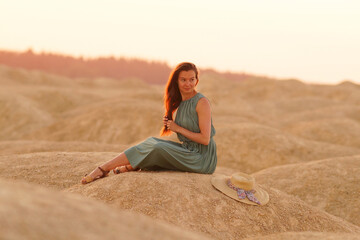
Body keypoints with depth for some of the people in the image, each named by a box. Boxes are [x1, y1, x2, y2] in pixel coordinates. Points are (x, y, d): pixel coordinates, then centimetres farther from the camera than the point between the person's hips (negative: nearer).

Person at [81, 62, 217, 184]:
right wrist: (168, 124, -2)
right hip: (188, 152, 8)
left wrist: (178, 128, -12)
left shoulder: (202, 102, -13)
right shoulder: (180, 103, 12)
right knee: (152, 142, -2)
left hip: (203, 158, -8)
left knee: (157, 148, -18)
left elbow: (205, 139, -17)